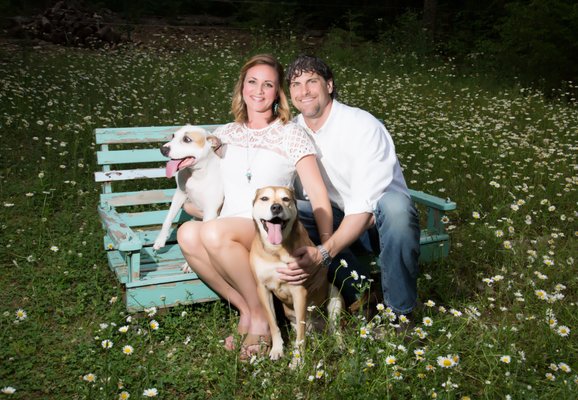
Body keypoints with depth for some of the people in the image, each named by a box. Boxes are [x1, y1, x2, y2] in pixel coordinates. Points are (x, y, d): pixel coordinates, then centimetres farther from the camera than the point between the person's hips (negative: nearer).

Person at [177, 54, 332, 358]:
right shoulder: (225, 134, 17)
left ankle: (261, 314, -13)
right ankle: (245, 309, -14)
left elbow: (318, 195, -3)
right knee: (188, 233, -29)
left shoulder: (291, 134, 4)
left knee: (214, 232, -33)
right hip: (227, 232, 4)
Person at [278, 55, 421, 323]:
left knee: (394, 203, -39)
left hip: (379, 223, -4)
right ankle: (361, 294, -13)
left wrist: (322, 254, -42)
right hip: (340, 220, 5)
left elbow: (365, 206, -30)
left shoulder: (363, 126, -21)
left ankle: (399, 315, -20)